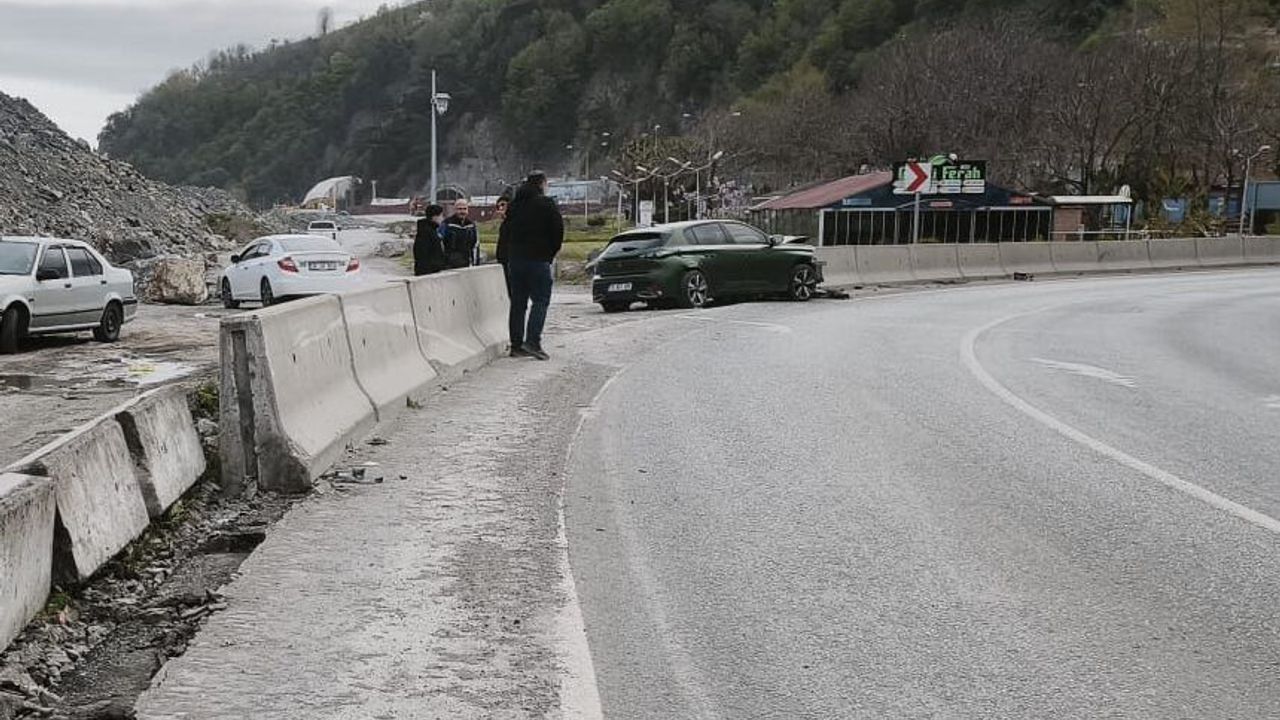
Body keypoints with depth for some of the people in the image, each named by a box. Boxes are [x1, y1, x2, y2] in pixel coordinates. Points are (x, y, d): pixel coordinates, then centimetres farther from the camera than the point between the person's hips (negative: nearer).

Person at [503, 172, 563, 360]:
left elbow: (504, 232, 15)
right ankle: (532, 341, -19)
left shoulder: (514, 204, 14)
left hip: (514, 259, 6)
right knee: (541, 300, -4)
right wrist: (554, 250, 7)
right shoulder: (546, 204, -5)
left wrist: (506, 256, 16)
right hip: (538, 259, -6)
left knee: (517, 303, 10)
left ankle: (516, 344, 9)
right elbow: (558, 229, -8)